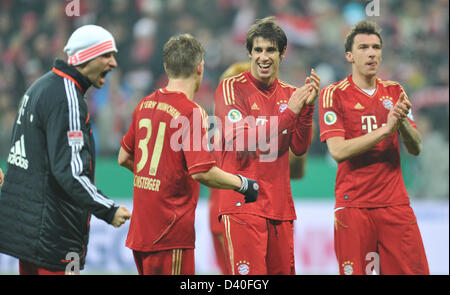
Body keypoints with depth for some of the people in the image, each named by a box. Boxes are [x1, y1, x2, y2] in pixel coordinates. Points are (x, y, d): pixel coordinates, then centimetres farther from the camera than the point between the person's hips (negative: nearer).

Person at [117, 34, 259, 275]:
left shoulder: (145, 104, 9)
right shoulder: (191, 113, -15)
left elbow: (124, 158, 19)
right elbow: (201, 172, -23)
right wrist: (242, 184, -10)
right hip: (170, 234, -8)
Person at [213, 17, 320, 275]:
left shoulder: (289, 93, 13)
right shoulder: (232, 88, -3)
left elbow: (299, 148, 6)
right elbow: (241, 143, -15)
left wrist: (307, 107, -7)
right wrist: (289, 111, -16)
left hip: (280, 205, 6)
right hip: (243, 204, -6)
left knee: (283, 270, 8)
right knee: (249, 274, -14)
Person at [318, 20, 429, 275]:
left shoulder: (394, 91, 12)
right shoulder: (334, 94, 0)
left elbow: (416, 149, 6)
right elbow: (338, 151, -13)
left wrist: (402, 122, -15)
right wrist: (385, 129, -18)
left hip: (395, 203, 3)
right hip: (353, 204, -3)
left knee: (414, 269, -4)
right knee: (355, 271, -5)